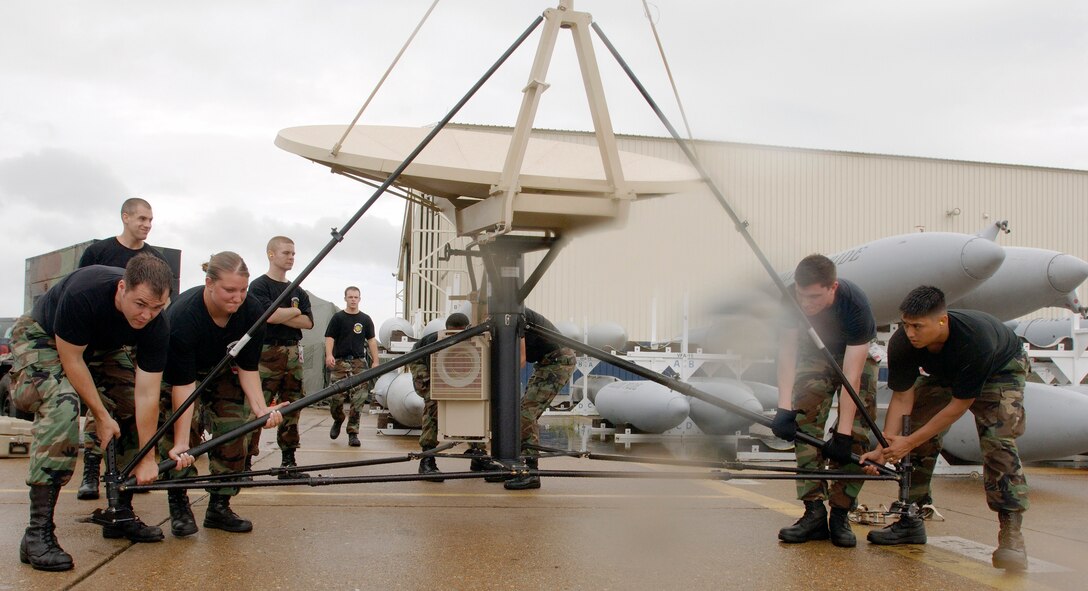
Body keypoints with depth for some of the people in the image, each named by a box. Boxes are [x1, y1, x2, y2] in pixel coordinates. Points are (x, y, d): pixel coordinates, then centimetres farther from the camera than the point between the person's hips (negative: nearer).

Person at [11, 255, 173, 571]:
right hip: (43, 337, -5)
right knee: (61, 405, -30)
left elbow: (146, 395, -23)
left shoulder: (157, 328, -27)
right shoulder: (84, 293, -40)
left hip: (102, 347, 5)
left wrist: (147, 459, -20)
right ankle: (38, 531, -29)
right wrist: (101, 415, -22)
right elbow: (71, 359, -27)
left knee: (134, 409, -9)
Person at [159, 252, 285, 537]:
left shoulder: (252, 313, -25)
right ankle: (179, 506, -8)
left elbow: (248, 368, -16)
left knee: (233, 430, -6)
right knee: (187, 425, -22)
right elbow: (183, 384, -37)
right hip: (179, 372, -4)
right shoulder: (182, 316, -37)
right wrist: (181, 444, -38)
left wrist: (261, 409, -33)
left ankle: (219, 507, 6)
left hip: (222, 371, 4)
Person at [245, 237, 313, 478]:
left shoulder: (298, 292, 17)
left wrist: (280, 316, -9)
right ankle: (244, 463, -4)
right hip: (267, 353, -6)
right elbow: (268, 314, -17)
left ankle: (288, 462, 13)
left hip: (293, 355, 6)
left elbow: (308, 322, 3)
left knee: (291, 412, 7)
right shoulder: (259, 285, -1)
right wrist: (294, 311, -1)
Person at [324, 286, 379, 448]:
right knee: (336, 397, -5)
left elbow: (371, 340, 12)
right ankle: (338, 421, 26)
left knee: (359, 399, -7)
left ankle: (353, 433, -1)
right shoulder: (337, 317, 7)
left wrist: (375, 361, 2)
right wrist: (329, 355, -17)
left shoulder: (365, 319, 13)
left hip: (359, 362, 1)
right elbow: (330, 338, 1)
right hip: (340, 362, -1)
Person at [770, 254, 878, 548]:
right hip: (813, 356, 2)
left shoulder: (855, 305, -38)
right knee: (804, 424, -13)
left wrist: (842, 434, -38)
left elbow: (851, 376, -37)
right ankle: (814, 512, -12)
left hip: (857, 357, -2)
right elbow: (787, 354, -32)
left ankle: (840, 515, -8)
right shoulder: (792, 300, -30)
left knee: (856, 435, -13)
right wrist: (784, 409, -42)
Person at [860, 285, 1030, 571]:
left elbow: (960, 404, -35)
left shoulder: (975, 340, -44)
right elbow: (902, 398, -22)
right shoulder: (901, 344, -31)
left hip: (1000, 370, -4)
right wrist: (885, 446, -32)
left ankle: (1011, 533, -20)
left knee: (998, 442, -25)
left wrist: (910, 441, -33)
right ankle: (911, 520, 4)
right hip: (943, 374, 5)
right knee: (921, 442, -7)